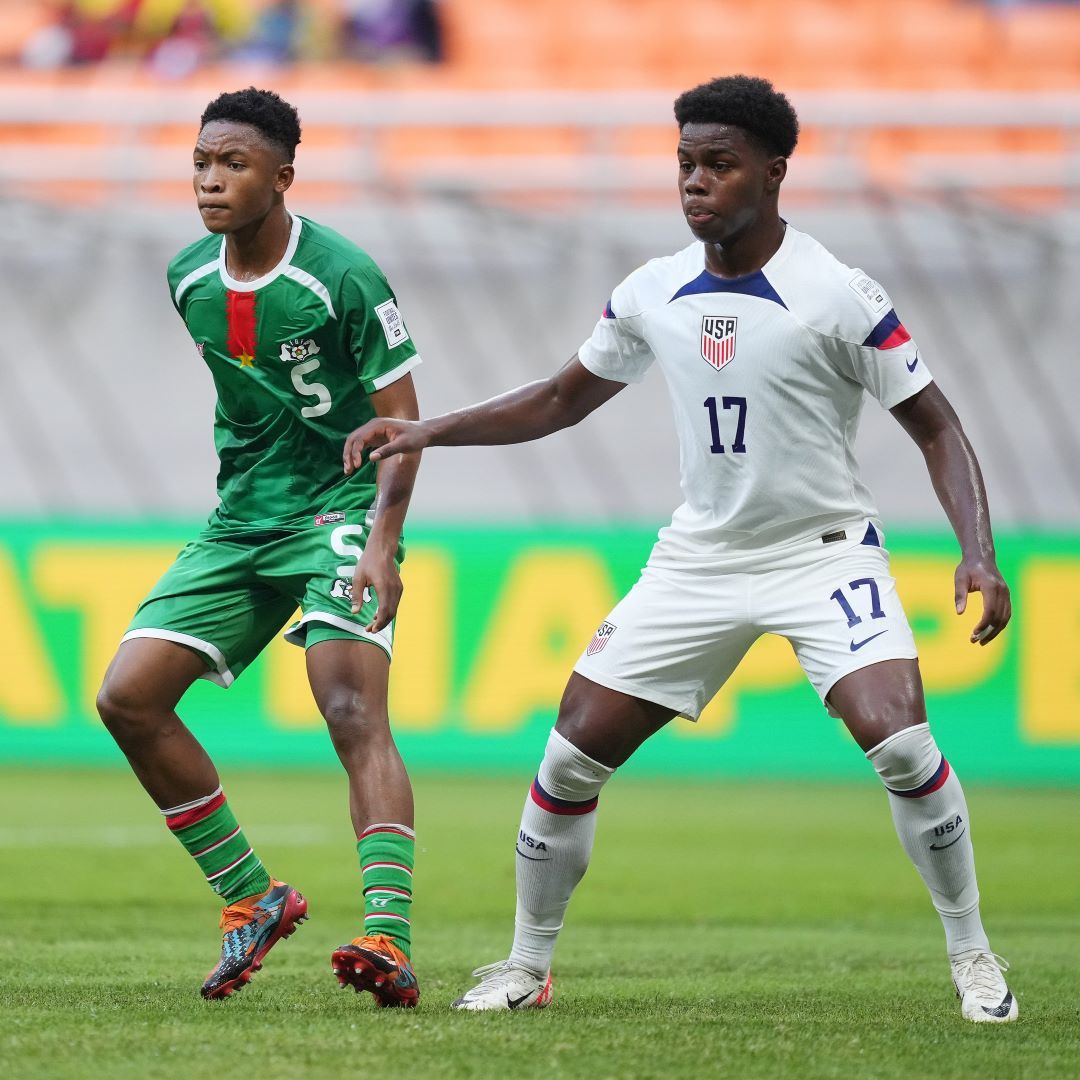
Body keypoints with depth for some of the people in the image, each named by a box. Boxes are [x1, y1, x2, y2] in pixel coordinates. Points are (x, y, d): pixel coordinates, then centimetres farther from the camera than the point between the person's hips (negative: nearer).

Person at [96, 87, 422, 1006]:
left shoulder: (343, 276, -15)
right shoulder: (189, 280, 5)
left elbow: (401, 421, -13)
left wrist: (380, 541, -24)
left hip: (341, 511, -7)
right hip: (240, 518, 7)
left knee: (355, 713, -24)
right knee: (128, 697, -4)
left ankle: (391, 943, -32)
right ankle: (251, 900, 8)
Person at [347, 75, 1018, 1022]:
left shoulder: (838, 296, -15)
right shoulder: (652, 295, 0)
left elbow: (936, 427, -9)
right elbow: (565, 399, 16)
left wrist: (979, 554, -23)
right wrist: (425, 433, 7)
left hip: (824, 552, -5)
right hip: (700, 556, 5)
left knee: (898, 739, -26)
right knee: (571, 756, -2)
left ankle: (973, 960, -7)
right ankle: (526, 969, 16)